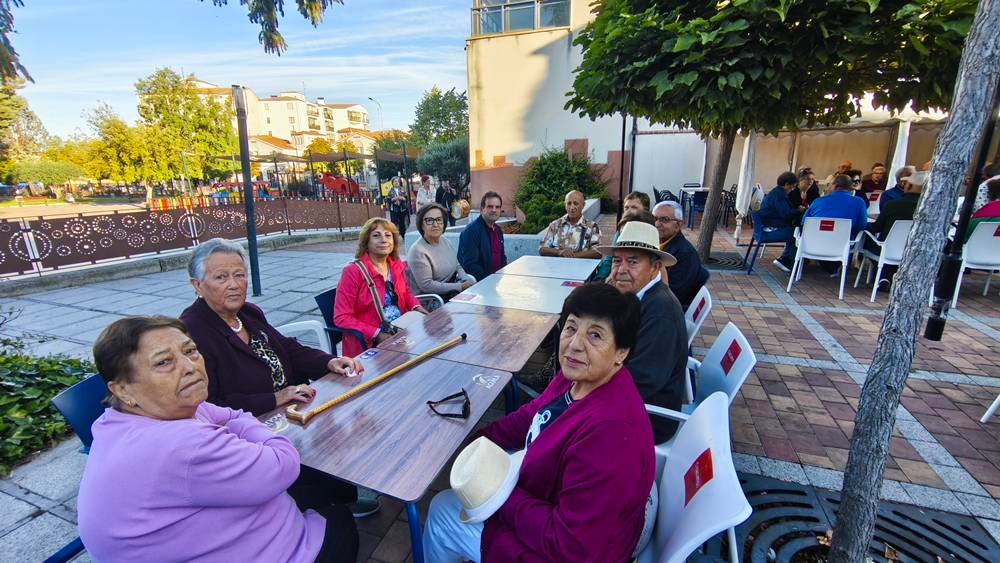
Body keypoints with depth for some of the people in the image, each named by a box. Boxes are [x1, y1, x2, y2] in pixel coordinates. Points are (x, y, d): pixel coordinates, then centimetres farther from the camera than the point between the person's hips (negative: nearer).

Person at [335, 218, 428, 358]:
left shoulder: (397, 266, 7)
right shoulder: (353, 271, -10)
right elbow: (342, 317, -12)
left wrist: (417, 307, 3)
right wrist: (377, 335, -20)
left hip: (402, 330, 7)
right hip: (369, 343, -7)